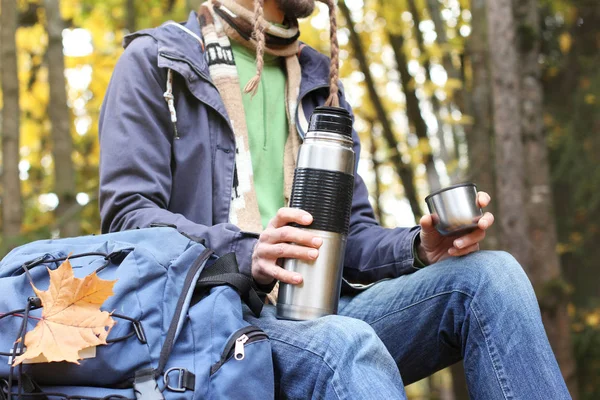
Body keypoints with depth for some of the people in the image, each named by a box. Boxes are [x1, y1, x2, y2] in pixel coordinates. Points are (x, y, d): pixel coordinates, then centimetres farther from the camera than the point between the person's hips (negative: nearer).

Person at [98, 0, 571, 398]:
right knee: (346, 344, -38)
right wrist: (246, 255, -23)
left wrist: (421, 249, -4)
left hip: (315, 315, 5)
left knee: (491, 274, -18)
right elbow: (127, 214, -5)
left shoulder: (319, 82, 24)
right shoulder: (155, 61, 7)